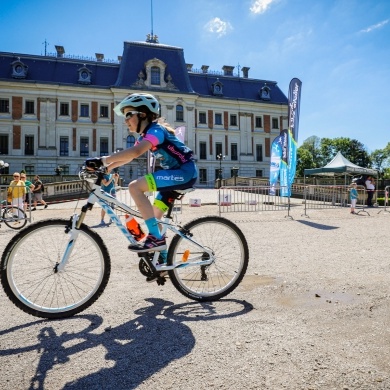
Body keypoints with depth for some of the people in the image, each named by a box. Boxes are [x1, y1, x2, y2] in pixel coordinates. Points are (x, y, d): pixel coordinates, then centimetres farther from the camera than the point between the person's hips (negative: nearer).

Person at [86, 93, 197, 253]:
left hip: (185, 172, -10)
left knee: (135, 187, -22)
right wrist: (104, 168, 10)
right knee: (153, 216, 11)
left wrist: (101, 160, -30)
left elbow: (134, 152, -32)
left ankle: (157, 239, -19)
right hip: (177, 173, 10)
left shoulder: (155, 130, -15)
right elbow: (128, 157, 20)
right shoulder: (145, 136, 15)